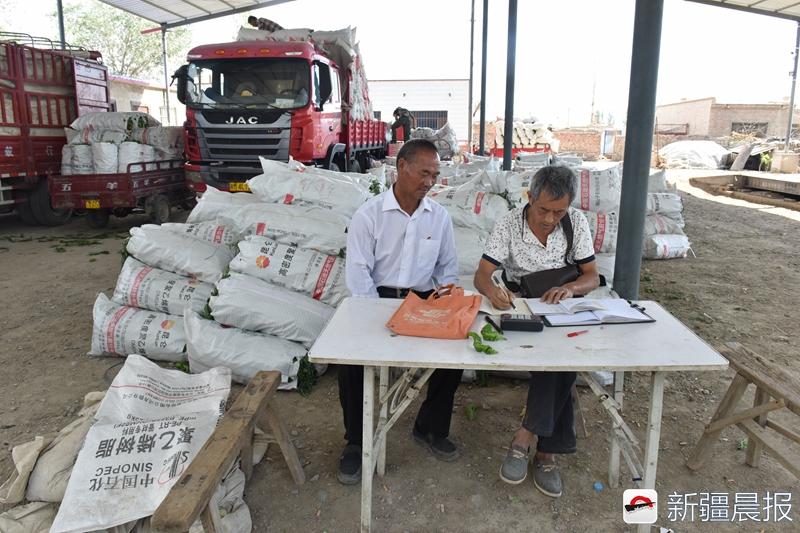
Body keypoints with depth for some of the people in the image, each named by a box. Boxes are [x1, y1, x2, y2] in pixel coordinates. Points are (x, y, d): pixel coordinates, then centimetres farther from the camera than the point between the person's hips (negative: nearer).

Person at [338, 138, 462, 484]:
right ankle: (356, 442, -3)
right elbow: (358, 273, -10)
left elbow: (448, 267, 15)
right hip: (377, 300, -3)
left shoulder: (439, 216, 7)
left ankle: (431, 428, 4)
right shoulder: (368, 215, -5)